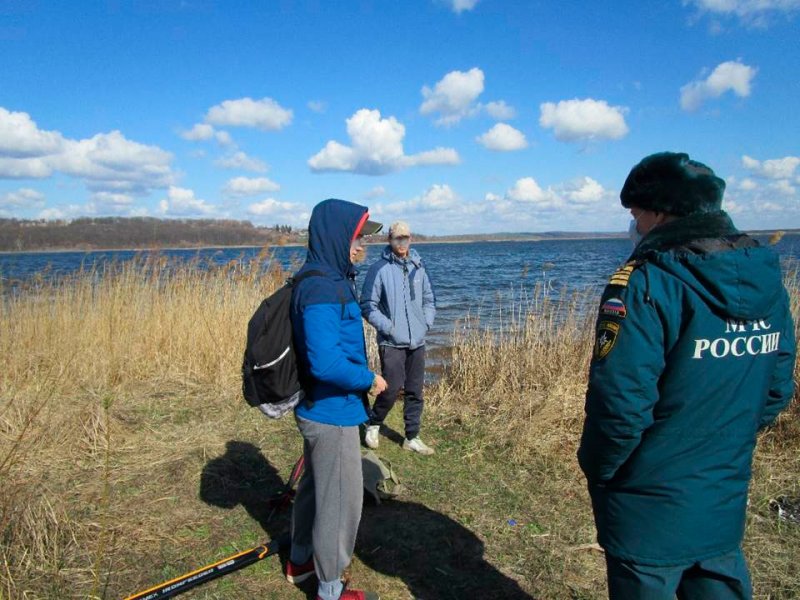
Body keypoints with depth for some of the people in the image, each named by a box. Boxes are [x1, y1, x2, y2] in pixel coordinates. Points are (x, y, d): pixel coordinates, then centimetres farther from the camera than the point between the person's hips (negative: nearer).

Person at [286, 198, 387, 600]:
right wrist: (369, 380, -17)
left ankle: (300, 560, 46)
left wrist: (362, 377, 14)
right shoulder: (323, 289, -26)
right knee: (340, 500, 7)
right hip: (333, 414, -10)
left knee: (315, 486, 25)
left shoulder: (327, 280, 6)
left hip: (317, 409, 10)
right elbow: (326, 363, -32)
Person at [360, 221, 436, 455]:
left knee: (415, 392, 11)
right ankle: (373, 425, 21)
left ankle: (412, 438, 25)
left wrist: (426, 323, 3)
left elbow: (429, 299, 16)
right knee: (392, 389, -7)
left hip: (417, 341, 5)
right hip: (391, 342, -5)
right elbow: (367, 305, -8)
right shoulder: (379, 268, -8)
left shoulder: (418, 267, 7)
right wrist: (388, 327, -15)